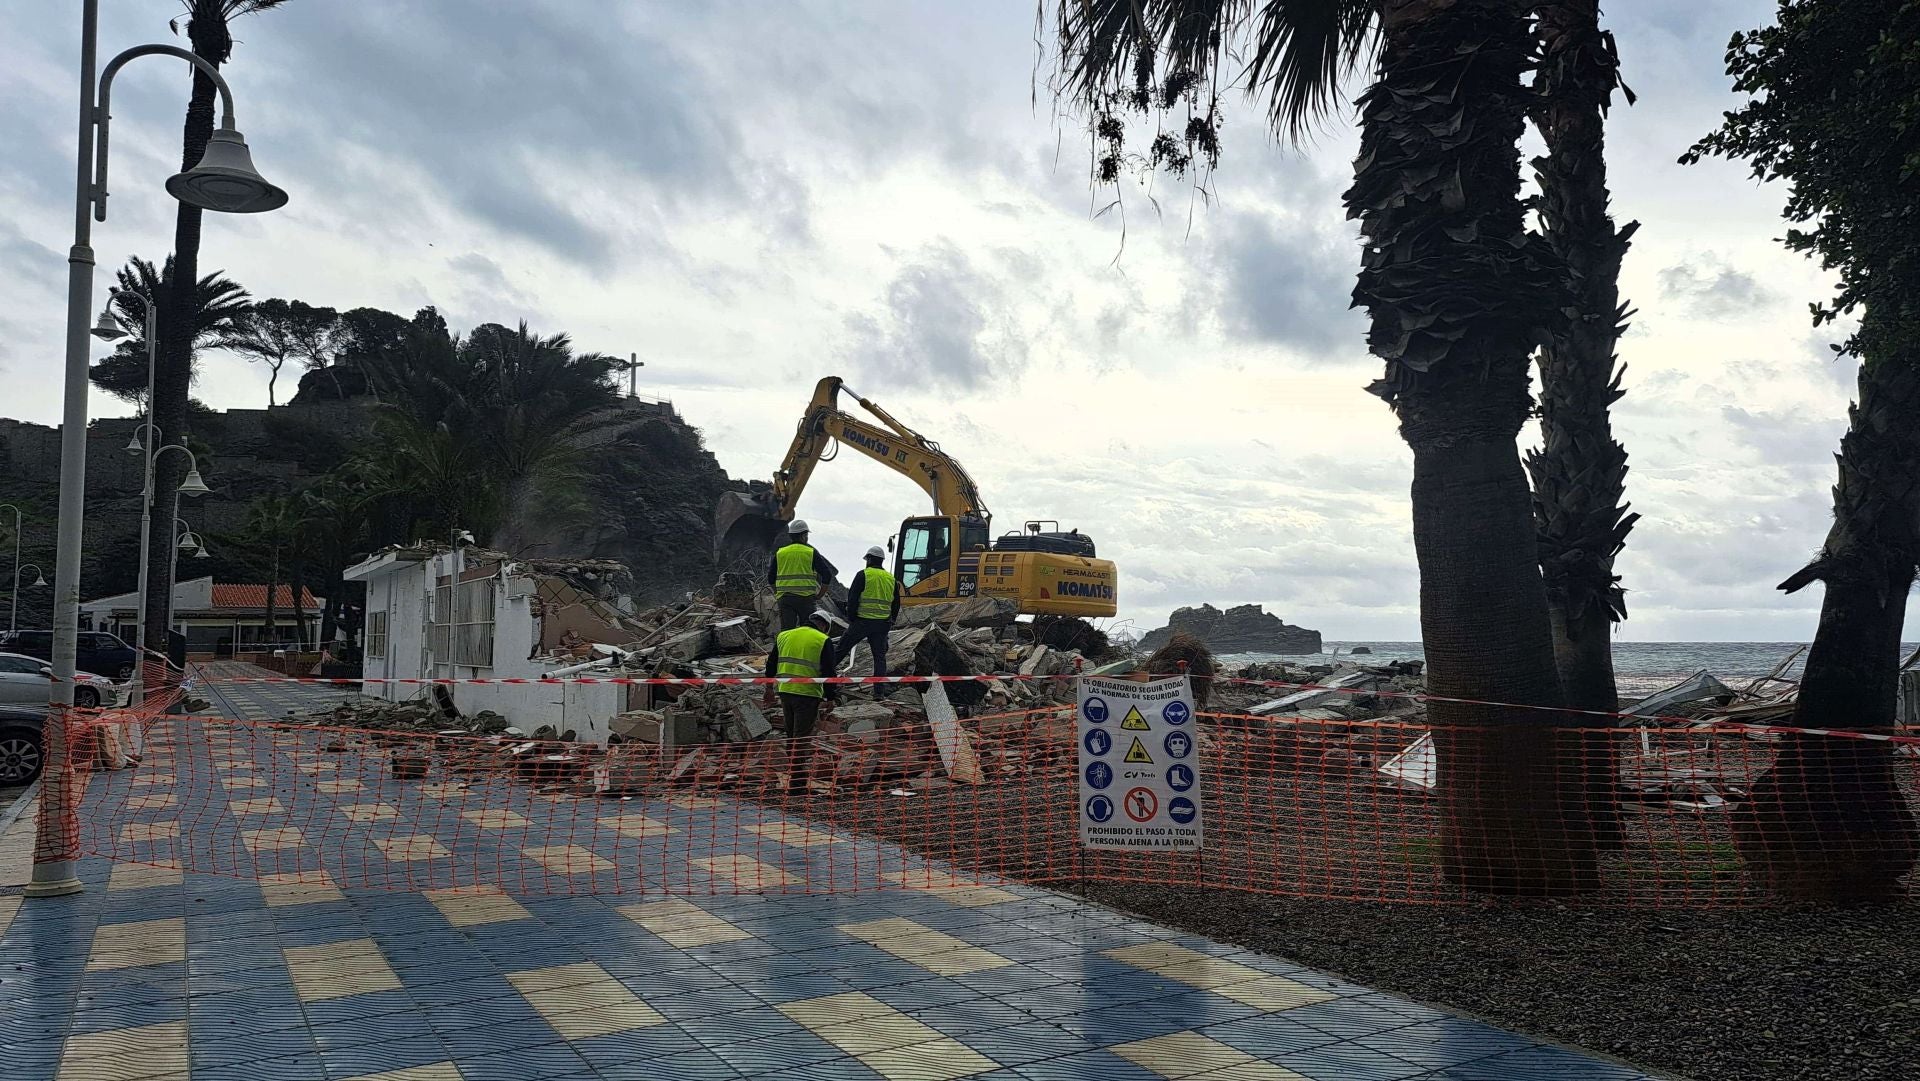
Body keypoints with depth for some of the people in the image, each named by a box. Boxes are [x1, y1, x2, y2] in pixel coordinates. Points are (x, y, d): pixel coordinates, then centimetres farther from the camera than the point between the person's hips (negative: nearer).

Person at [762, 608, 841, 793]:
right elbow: (828, 672, -7)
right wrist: (830, 698, 0)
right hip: (808, 695, -5)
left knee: (791, 736, 20)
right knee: (802, 737, 0)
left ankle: (793, 771, 32)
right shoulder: (823, 641, -4)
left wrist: (769, 689, 28)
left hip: (785, 692, 5)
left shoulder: (783, 636, 12)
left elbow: (771, 664, 18)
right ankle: (797, 782, 0)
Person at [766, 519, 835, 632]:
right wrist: (819, 596, 5)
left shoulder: (779, 553, 9)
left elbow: (771, 578, 12)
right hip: (806, 599, -2)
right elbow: (827, 575, -4)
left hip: (785, 600, 2)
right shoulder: (811, 553, 0)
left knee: (786, 632, 0)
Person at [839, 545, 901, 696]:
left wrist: (851, 617, 2)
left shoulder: (863, 575, -5)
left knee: (842, 648, 6)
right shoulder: (891, 579, 11)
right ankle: (880, 690, 5)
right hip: (883, 624, 4)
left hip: (862, 621, -4)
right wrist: (889, 623, 23)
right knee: (879, 656, 8)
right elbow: (896, 604, 16)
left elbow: (852, 598, -8)